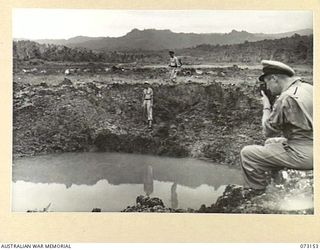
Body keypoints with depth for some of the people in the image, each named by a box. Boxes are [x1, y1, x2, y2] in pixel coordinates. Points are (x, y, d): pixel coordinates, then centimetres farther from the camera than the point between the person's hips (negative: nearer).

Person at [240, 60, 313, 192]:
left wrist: (266, 107, 1)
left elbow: (268, 131, -11)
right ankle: (268, 186, 40)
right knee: (270, 143, 31)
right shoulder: (308, 88, 5)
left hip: (303, 155, -10)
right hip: (311, 147, 10)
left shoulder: (286, 98, -21)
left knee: (247, 154, -6)